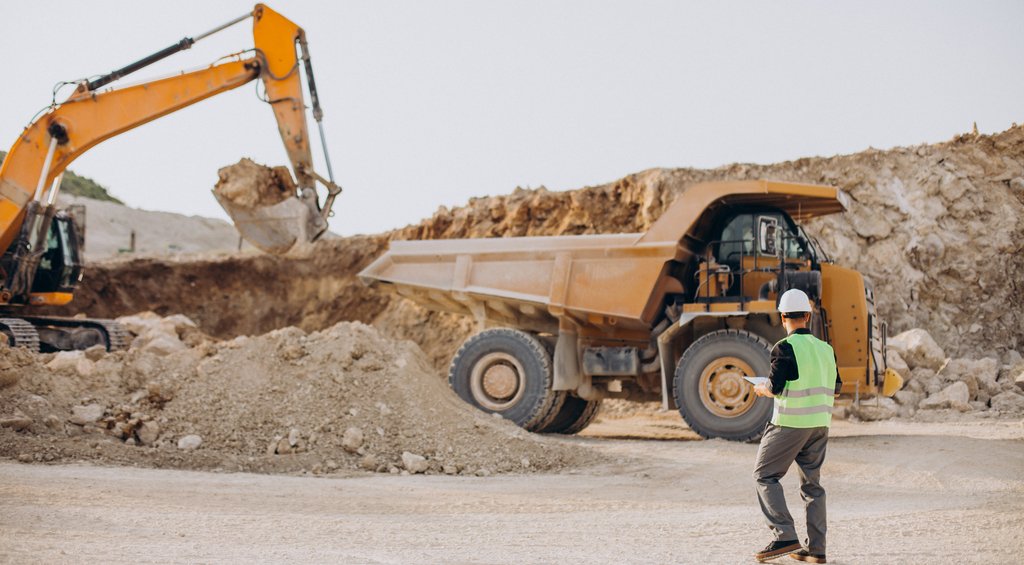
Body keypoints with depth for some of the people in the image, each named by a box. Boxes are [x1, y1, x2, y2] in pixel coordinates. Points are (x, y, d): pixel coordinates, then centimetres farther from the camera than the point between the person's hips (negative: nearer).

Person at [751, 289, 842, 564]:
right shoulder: (825, 349, 8)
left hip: (790, 424, -6)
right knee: (812, 484, 12)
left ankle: (785, 536, -8)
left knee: (765, 475, 4)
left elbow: (775, 388, -16)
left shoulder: (785, 348, -12)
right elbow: (835, 388, 13)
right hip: (820, 424, 6)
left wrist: (761, 389, 6)